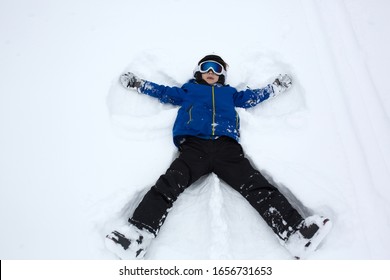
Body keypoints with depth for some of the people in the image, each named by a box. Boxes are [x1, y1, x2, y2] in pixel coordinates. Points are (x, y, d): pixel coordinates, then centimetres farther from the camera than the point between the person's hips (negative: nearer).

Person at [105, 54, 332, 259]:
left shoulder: (229, 92, 37)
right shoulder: (188, 90, 34)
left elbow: (251, 97, 42)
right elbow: (165, 92, 36)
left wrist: (276, 88, 44)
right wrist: (137, 84, 36)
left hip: (227, 146, 1)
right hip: (194, 145, -1)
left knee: (257, 187, -21)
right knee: (169, 185, -27)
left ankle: (293, 231, -32)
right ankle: (139, 235, -39)